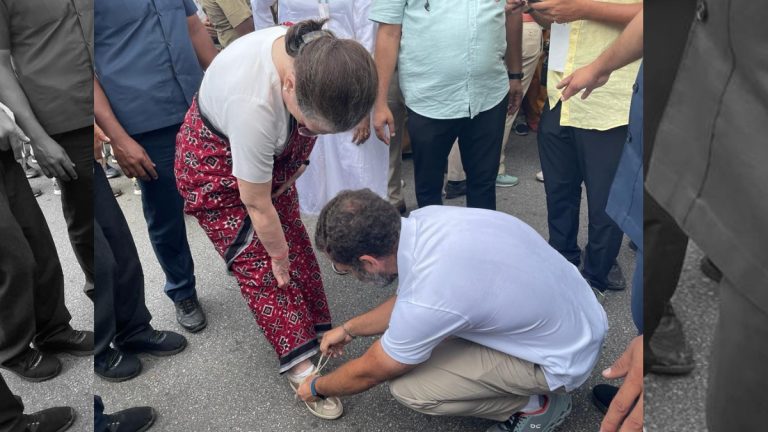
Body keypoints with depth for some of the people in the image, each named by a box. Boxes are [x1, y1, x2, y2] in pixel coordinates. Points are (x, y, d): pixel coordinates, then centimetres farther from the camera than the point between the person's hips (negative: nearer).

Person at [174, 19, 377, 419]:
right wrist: (278, 256, -13)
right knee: (260, 262, -5)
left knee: (293, 239, 4)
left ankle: (315, 332, 17)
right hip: (216, 162, -6)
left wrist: (299, 160, -3)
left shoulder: (319, 55, -24)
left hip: (272, 148, 6)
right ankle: (300, 363, 5)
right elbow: (257, 206, -27)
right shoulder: (253, 104, -43)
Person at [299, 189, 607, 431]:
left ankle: (535, 405, 3)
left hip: (564, 356, -8)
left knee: (407, 386, -13)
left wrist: (316, 388, 8)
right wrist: (348, 329, 18)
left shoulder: (427, 299, -33)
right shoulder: (426, 219, -12)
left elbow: (368, 373, -12)